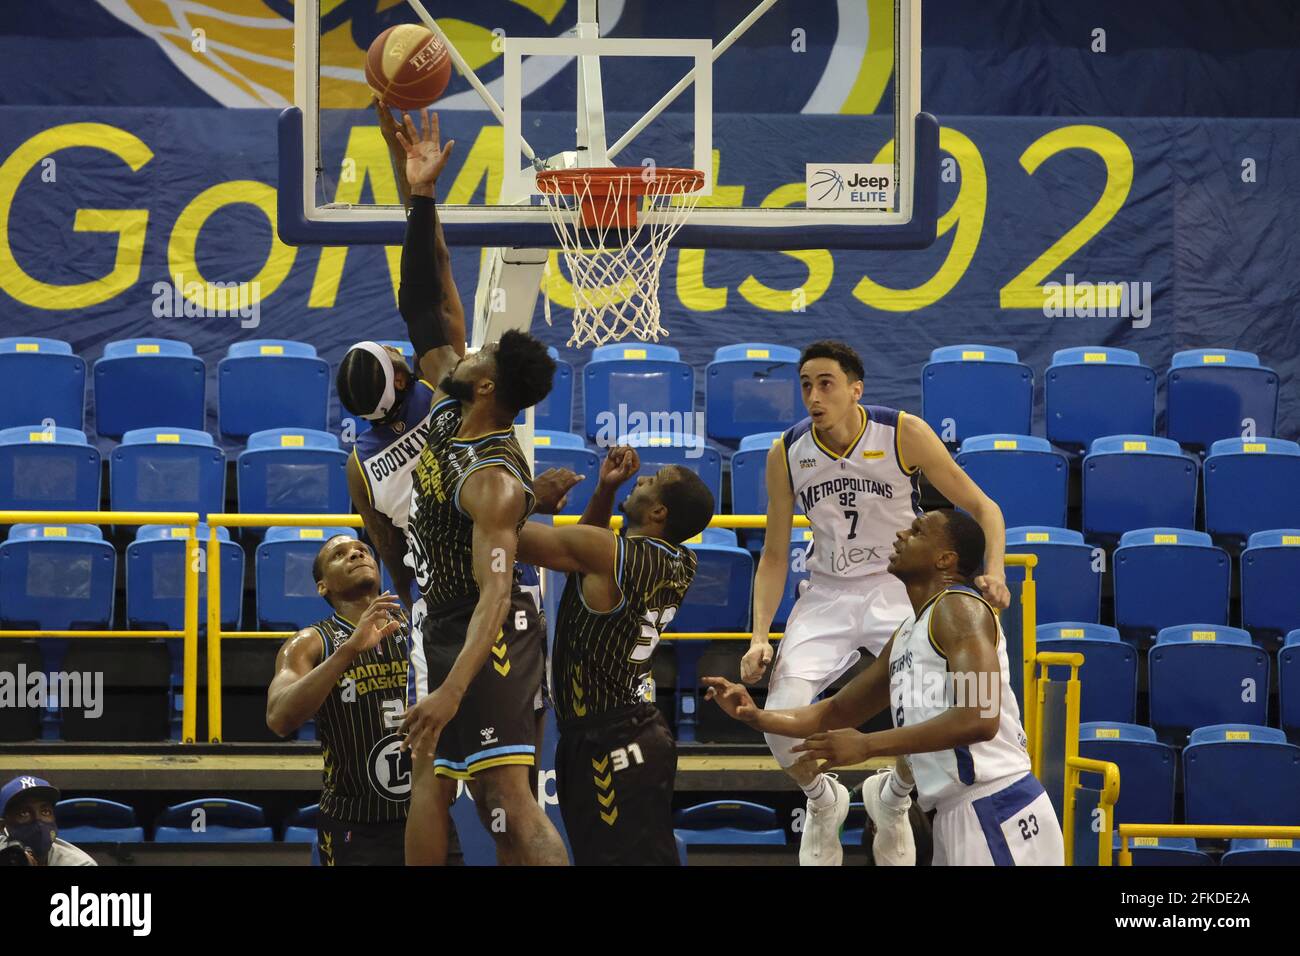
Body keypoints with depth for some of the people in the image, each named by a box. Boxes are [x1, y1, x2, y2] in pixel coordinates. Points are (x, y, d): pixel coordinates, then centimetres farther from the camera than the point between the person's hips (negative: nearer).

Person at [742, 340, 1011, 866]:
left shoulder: (904, 434, -14)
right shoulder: (786, 455, -7)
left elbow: (982, 508, -7)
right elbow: (774, 555, 4)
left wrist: (994, 571, -26)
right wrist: (760, 636, -8)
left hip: (898, 587, -2)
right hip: (828, 594, 2)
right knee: (781, 720, -19)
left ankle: (892, 796, 15)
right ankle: (823, 800, 16)